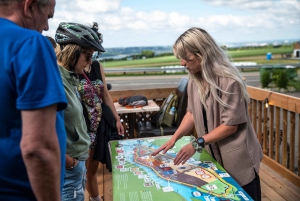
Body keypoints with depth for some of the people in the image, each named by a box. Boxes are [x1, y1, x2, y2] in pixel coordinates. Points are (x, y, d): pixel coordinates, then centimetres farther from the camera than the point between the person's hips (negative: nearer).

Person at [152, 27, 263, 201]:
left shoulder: (228, 81, -24)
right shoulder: (195, 79, -2)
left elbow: (230, 125, -21)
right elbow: (192, 113, 4)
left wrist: (197, 144, -22)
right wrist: (174, 138, -6)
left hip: (237, 157, -6)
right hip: (213, 154, 6)